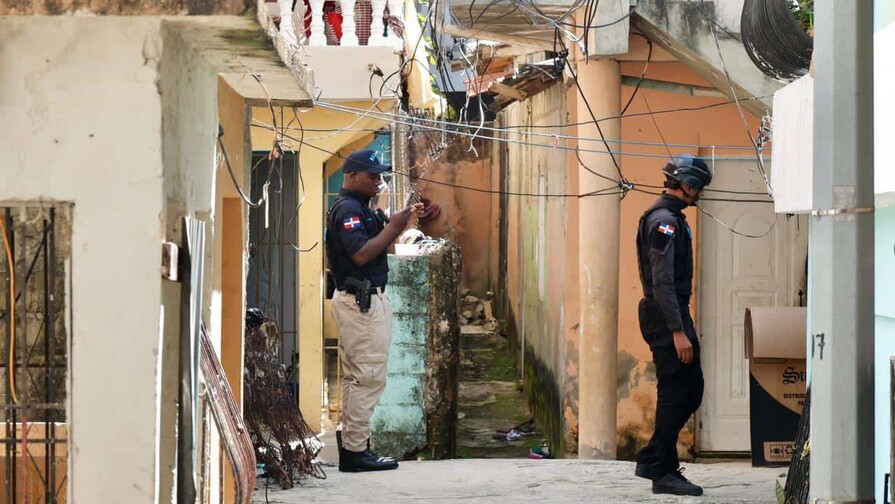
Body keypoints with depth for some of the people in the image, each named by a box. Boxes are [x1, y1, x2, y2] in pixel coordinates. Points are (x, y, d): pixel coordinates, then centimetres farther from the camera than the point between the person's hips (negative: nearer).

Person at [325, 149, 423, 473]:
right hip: (363, 301, -11)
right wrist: (393, 227, -18)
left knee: (355, 377, 14)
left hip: (360, 299, 11)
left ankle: (351, 445, 20)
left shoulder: (360, 208, 18)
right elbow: (361, 254, -24)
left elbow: (375, 246, 20)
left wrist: (400, 223, 8)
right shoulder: (348, 208, -15)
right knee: (370, 376, -10)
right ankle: (355, 451, -9)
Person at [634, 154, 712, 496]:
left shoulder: (672, 217, 17)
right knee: (675, 393, -5)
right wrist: (678, 332, -24)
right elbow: (662, 282, -22)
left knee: (692, 389, 13)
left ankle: (652, 460, 19)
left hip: (674, 312, 10)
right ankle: (663, 472, 2)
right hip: (665, 315, -10)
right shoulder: (664, 220, -16)